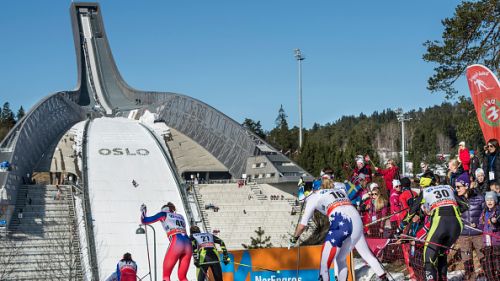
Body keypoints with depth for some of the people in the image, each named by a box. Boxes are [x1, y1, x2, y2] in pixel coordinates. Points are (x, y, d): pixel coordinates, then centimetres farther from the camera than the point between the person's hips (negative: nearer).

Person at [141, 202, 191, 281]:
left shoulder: (164, 214, 18)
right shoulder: (180, 216, 30)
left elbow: (144, 221, 22)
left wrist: (143, 211, 42)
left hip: (176, 243, -5)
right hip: (188, 244, 5)